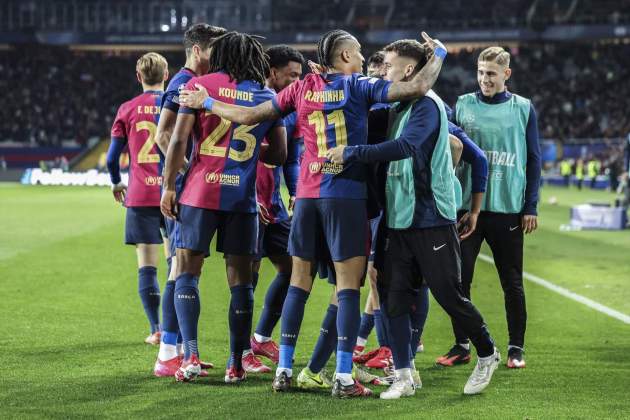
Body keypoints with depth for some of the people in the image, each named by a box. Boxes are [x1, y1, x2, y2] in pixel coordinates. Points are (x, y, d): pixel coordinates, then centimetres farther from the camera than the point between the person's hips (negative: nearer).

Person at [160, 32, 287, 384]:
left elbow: (178, 140, -5)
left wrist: (169, 186, 1)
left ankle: (191, 355, -6)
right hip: (243, 197, 1)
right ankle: (236, 364, 7)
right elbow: (279, 155, 8)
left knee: (187, 272, 6)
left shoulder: (200, 85, 1)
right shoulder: (268, 97, 8)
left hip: (200, 195, -1)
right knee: (240, 280, 7)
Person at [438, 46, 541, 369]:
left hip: (508, 209, -1)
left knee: (512, 282, 5)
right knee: (459, 279, 2)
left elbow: (533, 160, 6)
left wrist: (531, 207, 0)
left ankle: (516, 348, 14)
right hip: (466, 206, 1)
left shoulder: (523, 109, 4)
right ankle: (461, 346, 13)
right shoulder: (463, 105, 7)